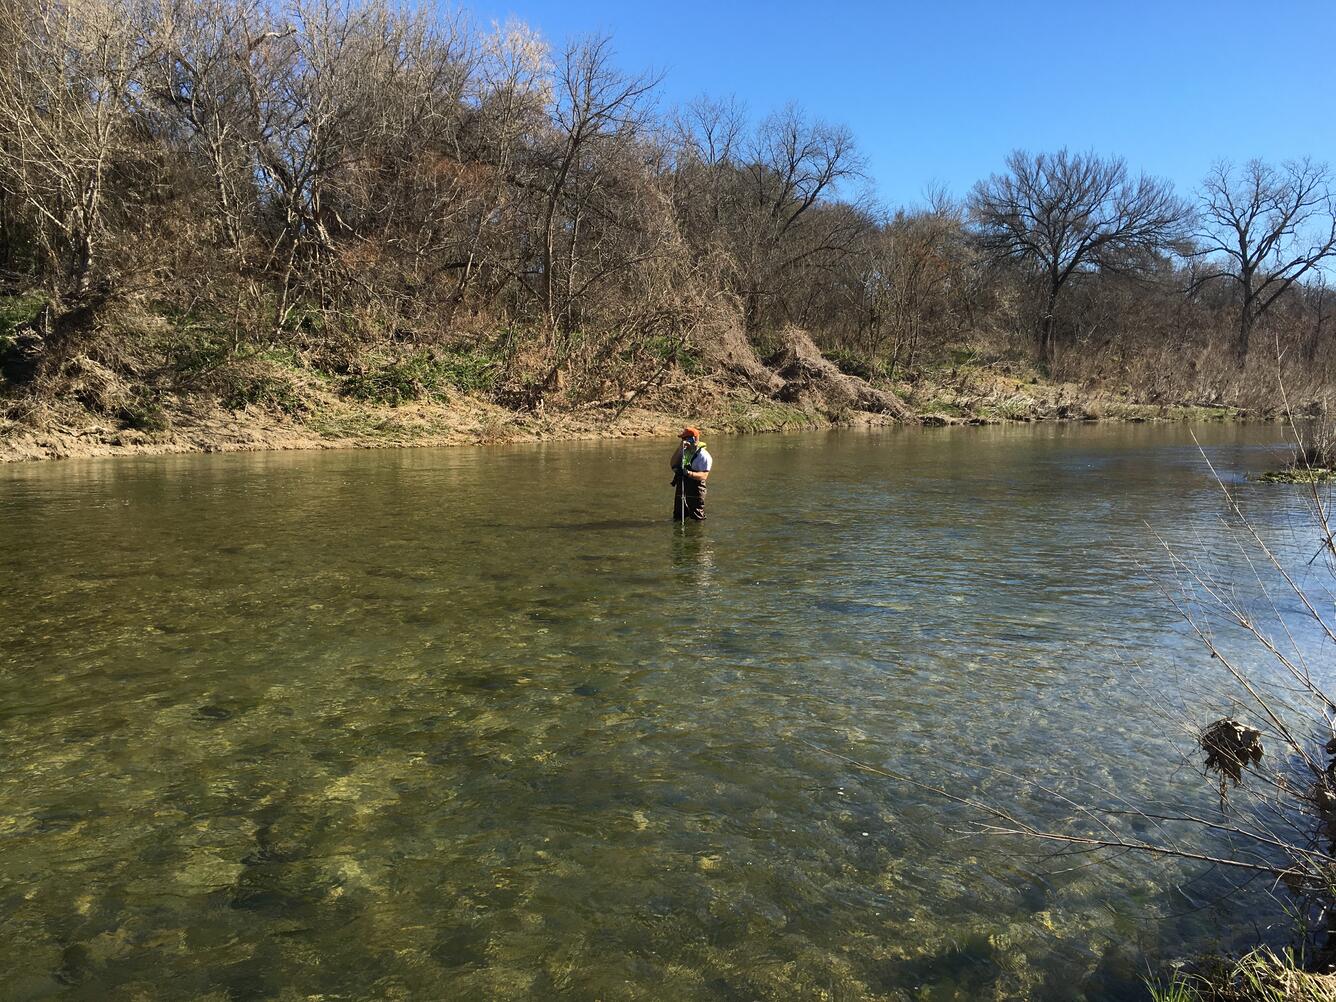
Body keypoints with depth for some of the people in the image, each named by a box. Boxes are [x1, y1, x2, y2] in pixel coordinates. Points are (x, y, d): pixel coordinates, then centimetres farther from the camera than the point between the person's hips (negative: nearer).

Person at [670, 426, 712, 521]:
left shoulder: (703, 455, -12)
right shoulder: (684, 452, 11)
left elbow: (704, 476, -22)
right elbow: (673, 464, -2)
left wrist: (689, 473, -38)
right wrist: (679, 449, -11)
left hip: (695, 493, -7)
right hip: (680, 491, 7)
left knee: (698, 521, 1)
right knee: (677, 520, 14)